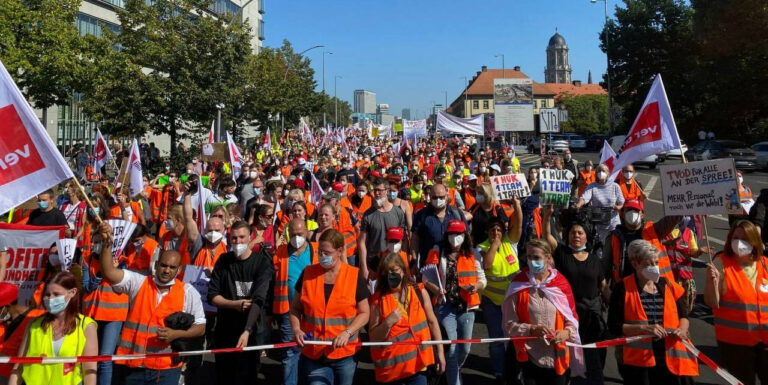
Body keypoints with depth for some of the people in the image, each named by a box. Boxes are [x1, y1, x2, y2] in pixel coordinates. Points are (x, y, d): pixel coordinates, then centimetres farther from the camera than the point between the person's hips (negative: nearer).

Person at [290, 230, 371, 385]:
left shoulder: (355, 276, -6)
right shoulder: (308, 273, 0)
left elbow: (364, 313, -2)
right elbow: (295, 308, 8)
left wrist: (347, 332, -17)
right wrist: (296, 329, -10)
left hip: (345, 354, -1)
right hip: (313, 354, 1)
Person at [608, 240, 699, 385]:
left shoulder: (667, 285, 8)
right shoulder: (623, 289, -6)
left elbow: (683, 315, 18)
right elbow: (614, 326, -9)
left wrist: (682, 329, -3)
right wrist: (644, 328, -18)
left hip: (671, 361, 4)